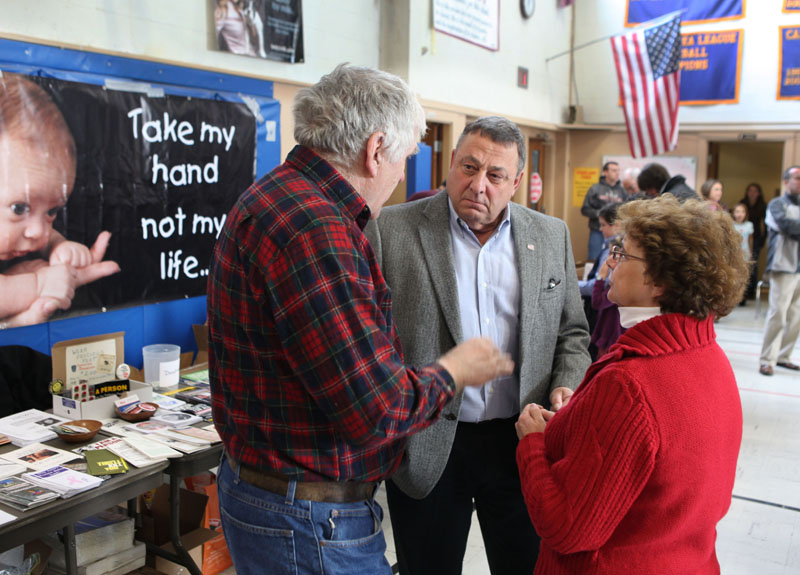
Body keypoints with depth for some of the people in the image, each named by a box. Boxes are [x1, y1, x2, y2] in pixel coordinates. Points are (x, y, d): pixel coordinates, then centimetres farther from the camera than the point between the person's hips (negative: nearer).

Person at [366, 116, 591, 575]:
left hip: (523, 441, 3)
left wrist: (566, 388, -6)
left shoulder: (552, 236, 4)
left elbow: (572, 333, 12)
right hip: (424, 446, -2)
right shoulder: (393, 230, -6)